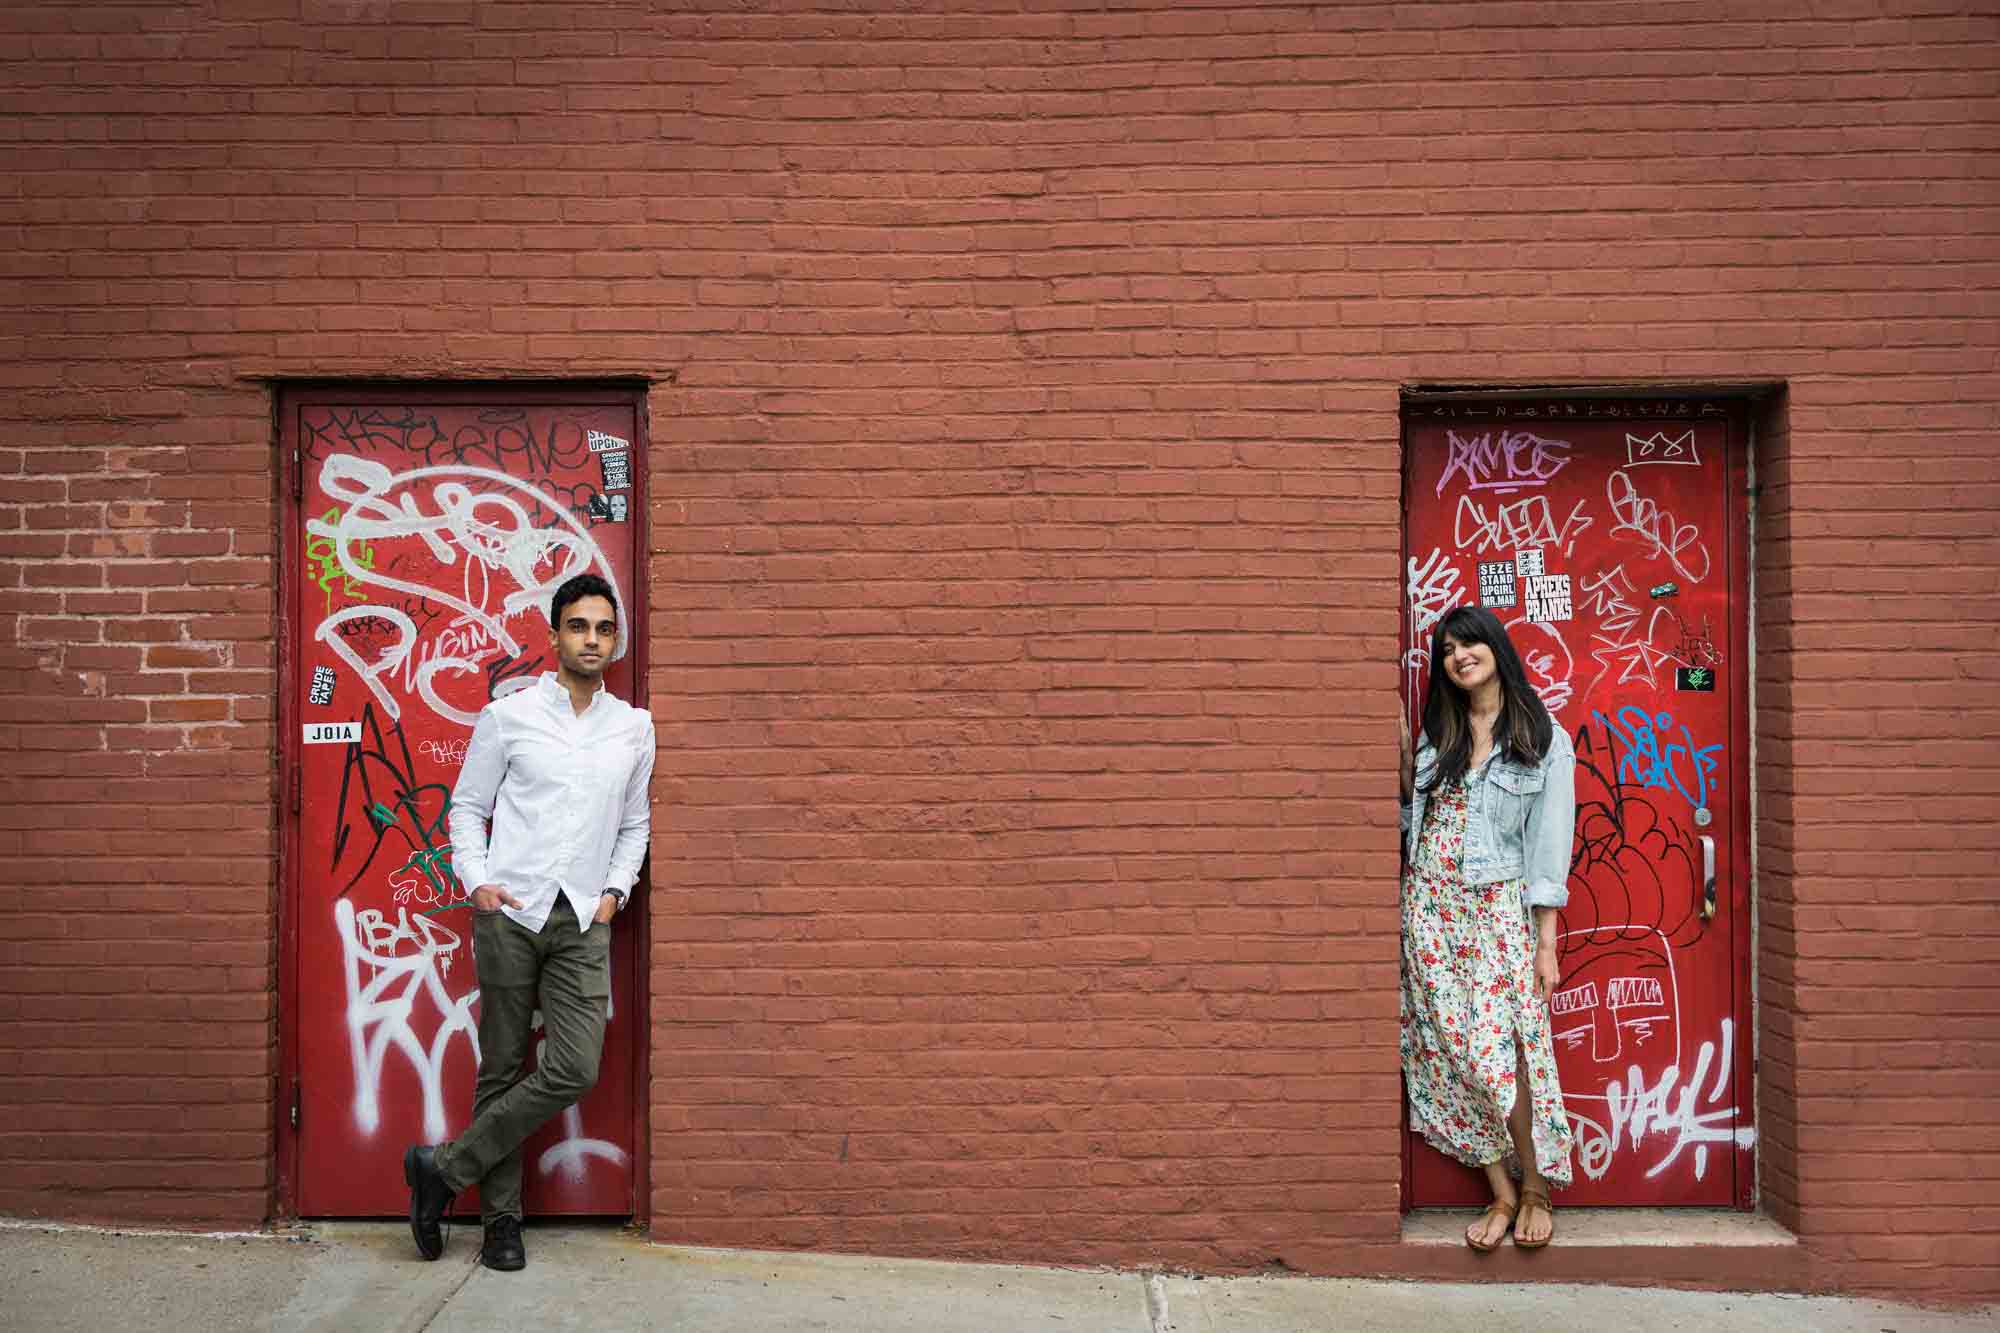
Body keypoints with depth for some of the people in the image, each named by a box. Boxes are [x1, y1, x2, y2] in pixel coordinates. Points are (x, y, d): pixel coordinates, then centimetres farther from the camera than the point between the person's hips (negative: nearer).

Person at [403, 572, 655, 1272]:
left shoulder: (634, 727, 10)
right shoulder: (507, 716, 2)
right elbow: (467, 806, 8)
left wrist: (615, 890, 6)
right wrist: (477, 881, -6)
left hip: (584, 923, 2)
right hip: (510, 913, -2)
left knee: (575, 1070, -8)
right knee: (502, 1068, 4)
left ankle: (445, 1167, 8)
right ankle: (501, 1217, 19)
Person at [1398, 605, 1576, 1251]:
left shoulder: (1544, 738, 1)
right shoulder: (1437, 732, 12)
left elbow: (1549, 844, -2)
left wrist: (1547, 943, -5)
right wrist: (1403, 764, 0)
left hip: (1499, 907, -3)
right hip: (1429, 904, 4)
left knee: (1501, 1050, -8)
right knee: (1454, 1049, 1)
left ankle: (1535, 1189, 12)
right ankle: (1502, 1194, 13)